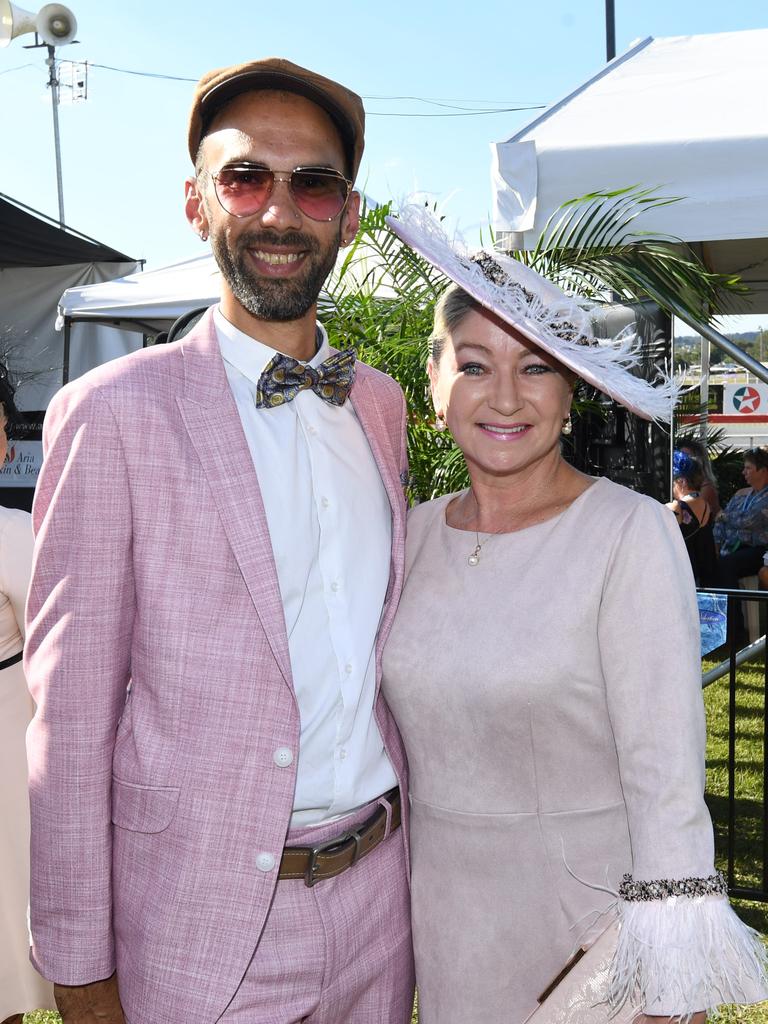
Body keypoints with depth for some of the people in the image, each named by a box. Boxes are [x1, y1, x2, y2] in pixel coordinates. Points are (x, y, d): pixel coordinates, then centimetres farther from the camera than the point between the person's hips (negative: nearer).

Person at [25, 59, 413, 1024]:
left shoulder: (381, 403, 5)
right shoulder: (114, 412, -13)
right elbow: (70, 714, -11)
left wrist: (421, 830, 9)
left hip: (379, 896, 5)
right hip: (203, 925, -4)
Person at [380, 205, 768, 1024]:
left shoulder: (631, 534, -17)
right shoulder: (417, 533, -2)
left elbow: (665, 777, -18)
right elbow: (405, 731, 7)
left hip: (587, 904, -4)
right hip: (440, 909, 5)